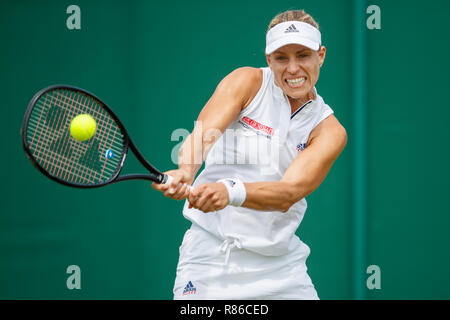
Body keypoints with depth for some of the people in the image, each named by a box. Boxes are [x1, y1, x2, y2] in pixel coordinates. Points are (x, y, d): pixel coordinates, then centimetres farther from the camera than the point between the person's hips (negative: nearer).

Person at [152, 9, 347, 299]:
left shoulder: (330, 131, -2)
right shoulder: (248, 82, -2)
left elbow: (289, 193, -17)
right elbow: (203, 133, -19)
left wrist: (229, 191, -36)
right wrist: (185, 172, -41)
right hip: (209, 256, -2)